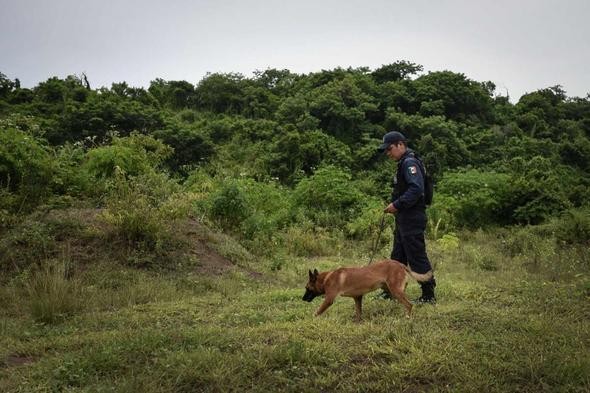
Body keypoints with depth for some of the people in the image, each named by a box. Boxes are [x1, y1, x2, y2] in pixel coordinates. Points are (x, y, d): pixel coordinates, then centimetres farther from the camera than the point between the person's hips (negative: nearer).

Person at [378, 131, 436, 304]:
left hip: (412, 219, -11)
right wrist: (395, 206, 10)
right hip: (404, 218, 11)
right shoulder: (404, 163, 17)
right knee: (398, 257, 17)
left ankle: (429, 295, 4)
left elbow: (416, 189, -26)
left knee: (417, 257, -4)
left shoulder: (410, 163, -15)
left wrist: (397, 205, -24)